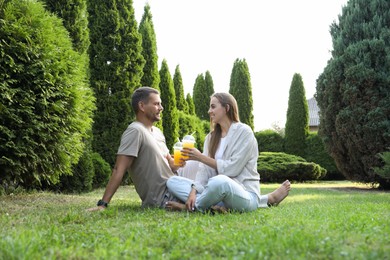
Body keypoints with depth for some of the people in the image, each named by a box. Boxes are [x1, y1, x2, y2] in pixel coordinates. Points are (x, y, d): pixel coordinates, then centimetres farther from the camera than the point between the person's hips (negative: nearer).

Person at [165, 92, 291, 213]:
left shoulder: (243, 132, -3)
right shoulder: (211, 137, 15)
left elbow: (232, 168, -13)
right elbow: (204, 169, 4)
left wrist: (201, 157, -11)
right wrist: (194, 190, -14)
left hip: (245, 195, -7)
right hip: (219, 190, 7)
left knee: (220, 181, -41)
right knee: (172, 181, -7)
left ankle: (190, 207, -10)